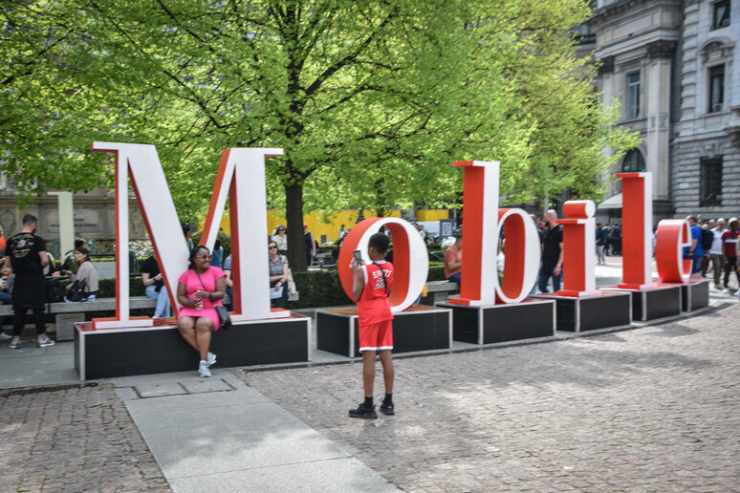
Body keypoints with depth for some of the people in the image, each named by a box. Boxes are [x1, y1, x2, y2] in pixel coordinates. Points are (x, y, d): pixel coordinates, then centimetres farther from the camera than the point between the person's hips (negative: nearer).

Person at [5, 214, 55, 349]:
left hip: (19, 279, 4)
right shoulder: (37, 239, -9)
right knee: (38, 308, 4)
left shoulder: (11, 241, 5)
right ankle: (41, 337, 9)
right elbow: (45, 260, -14)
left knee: (19, 309, 10)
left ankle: (16, 339, 13)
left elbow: (9, 263, 8)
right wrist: (38, 267, 5)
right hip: (35, 278, -4)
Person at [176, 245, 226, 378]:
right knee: (183, 325, -30)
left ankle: (204, 362, -24)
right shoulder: (186, 274, 9)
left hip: (211, 308, -2)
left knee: (203, 324, -35)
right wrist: (190, 302, -14)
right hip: (190, 309, 3)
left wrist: (208, 295, -22)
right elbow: (180, 297, 7)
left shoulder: (216, 271, 3)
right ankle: (207, 354, -18)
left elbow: (221, 293, -2)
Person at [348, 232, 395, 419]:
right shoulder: (390, 268, 4)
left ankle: (368, 406, -3)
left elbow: (355, 297, -13)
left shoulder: (364, 270, -15)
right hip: (385, 312, 6)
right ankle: (388, 402, 13)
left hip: (369, 315, -6)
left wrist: (355, 272, -4)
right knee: (386, 356, 7)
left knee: (369, 358, -4)